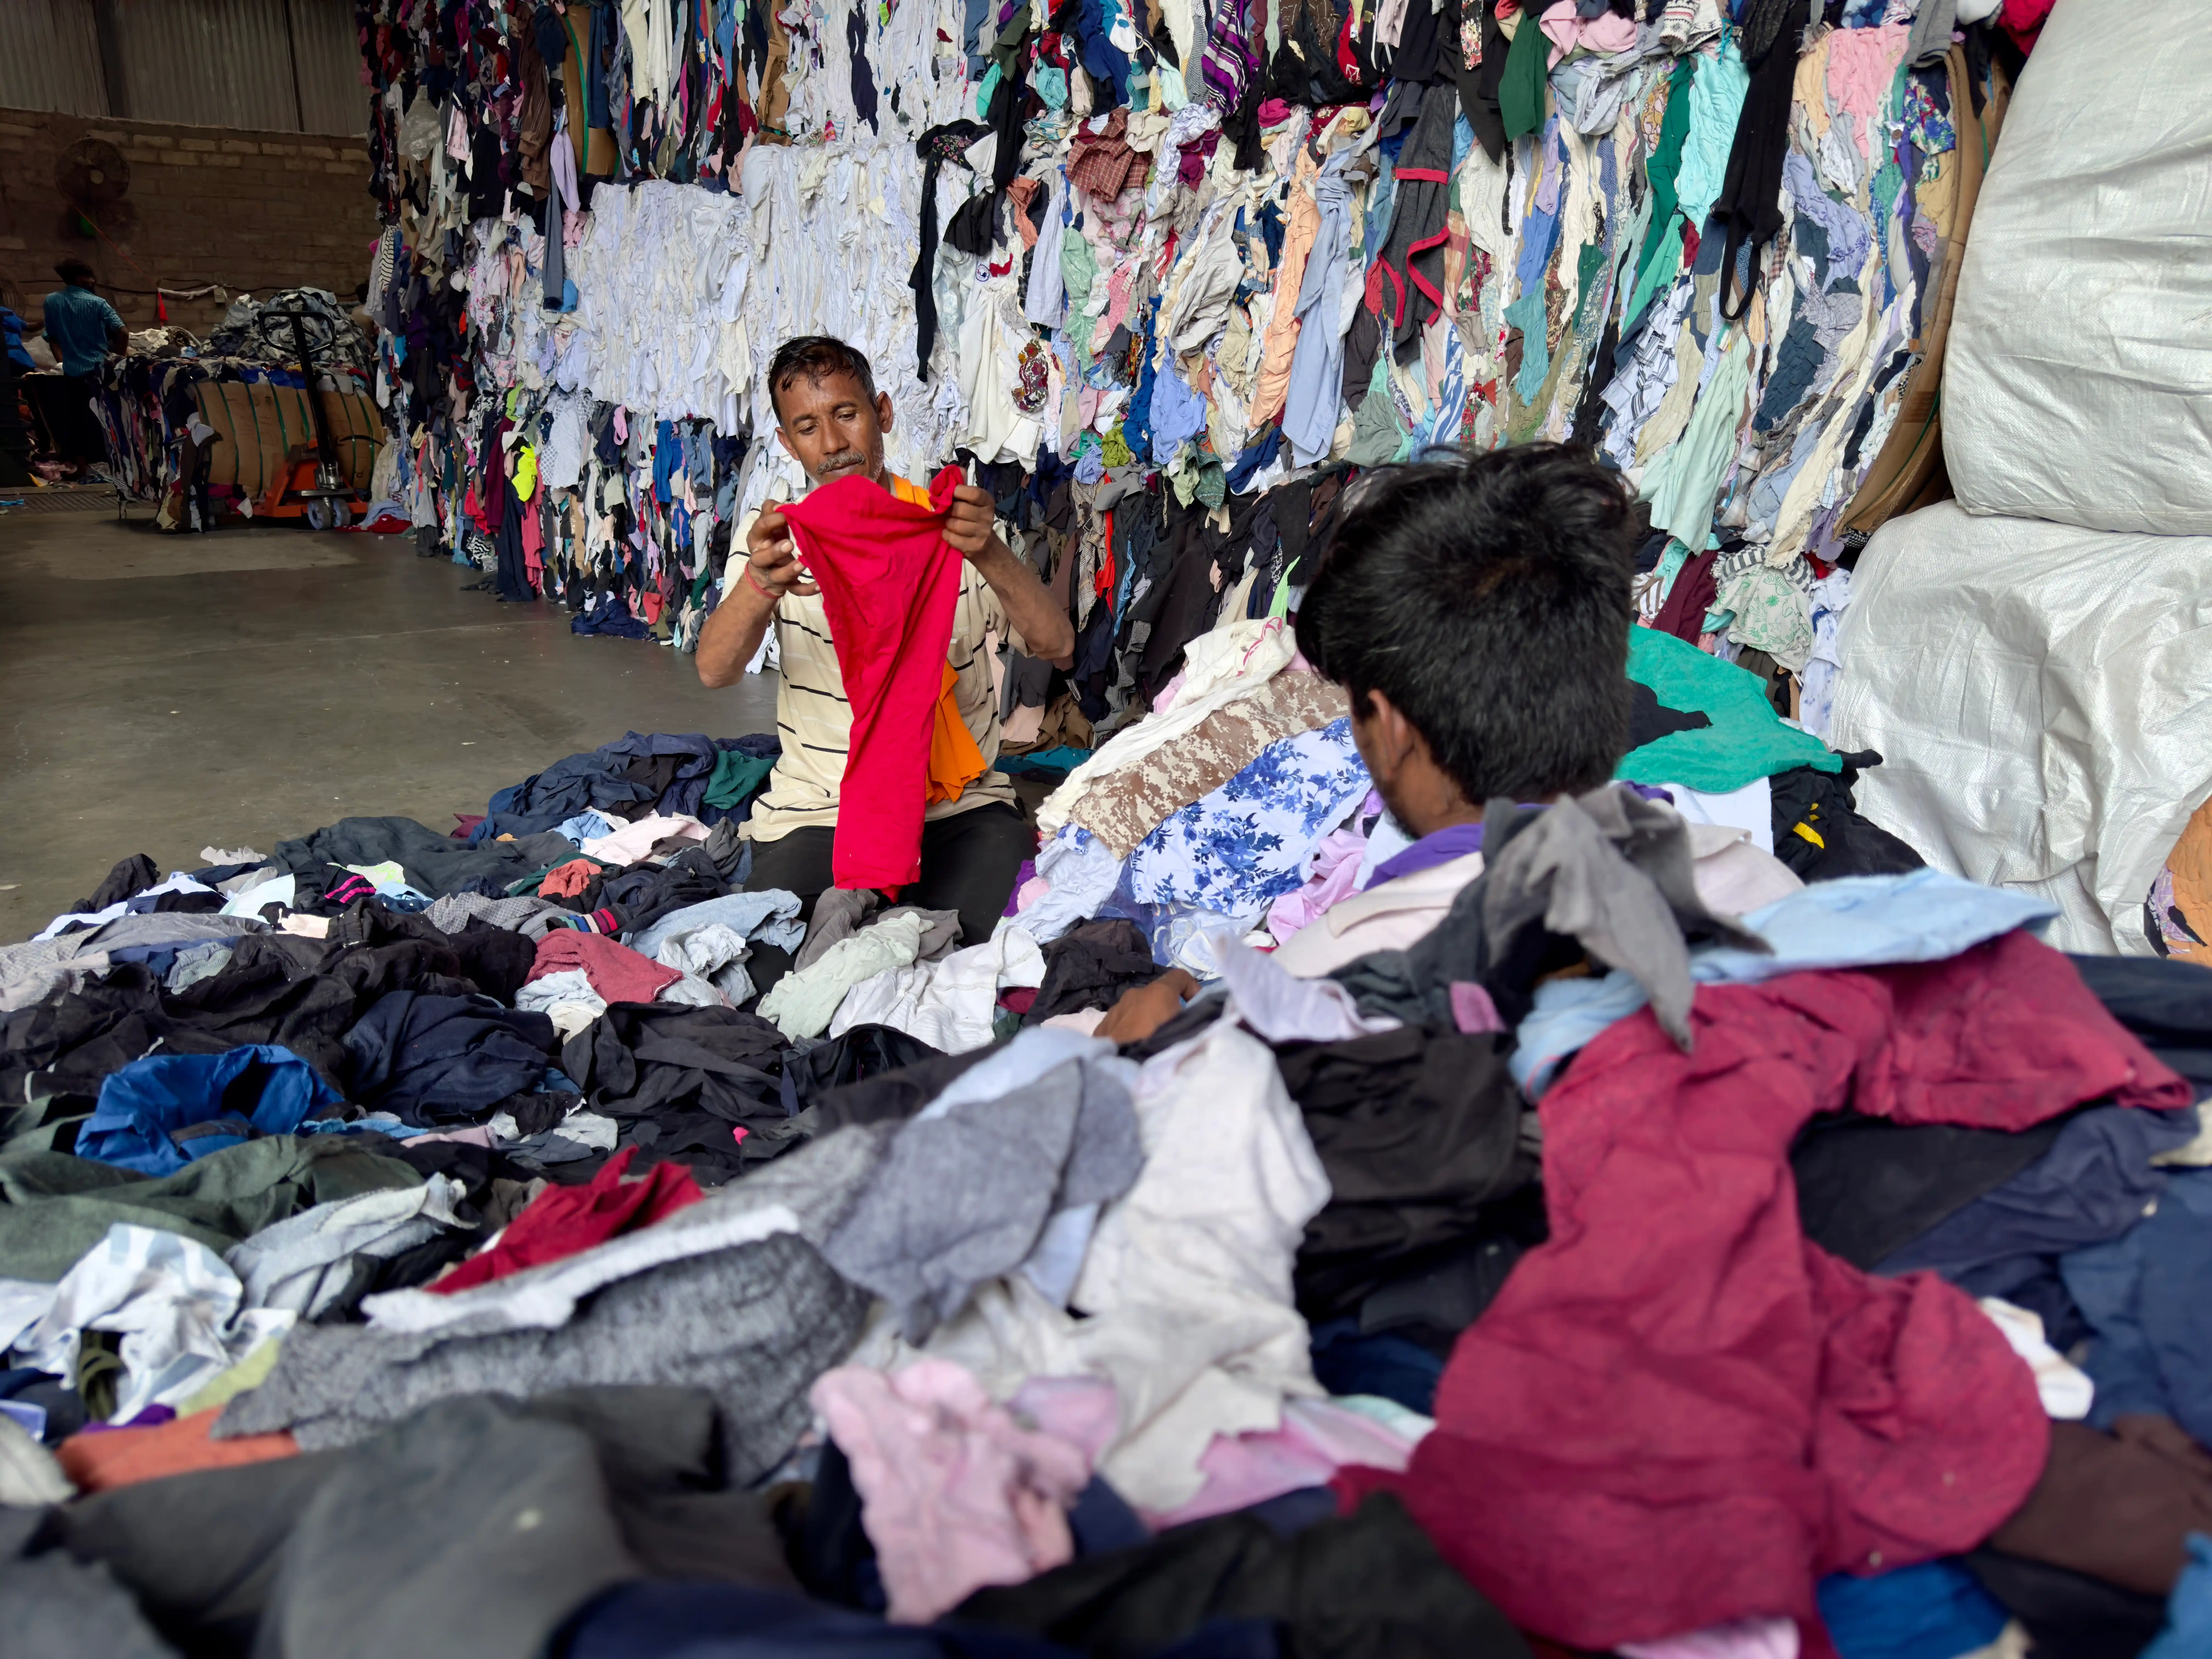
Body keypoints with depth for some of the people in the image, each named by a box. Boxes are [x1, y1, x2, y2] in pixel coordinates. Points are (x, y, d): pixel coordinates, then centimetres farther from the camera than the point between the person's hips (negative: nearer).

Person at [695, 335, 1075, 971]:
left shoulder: (949, 525, 3)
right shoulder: (774, 536, 5)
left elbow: (1056, 647, -12)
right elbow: (714, 670, -14)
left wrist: (991, 554, -32)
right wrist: (760, 585, -37)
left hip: (958, 805, 1)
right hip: (817, 813, 0)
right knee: (763, 969, -21)